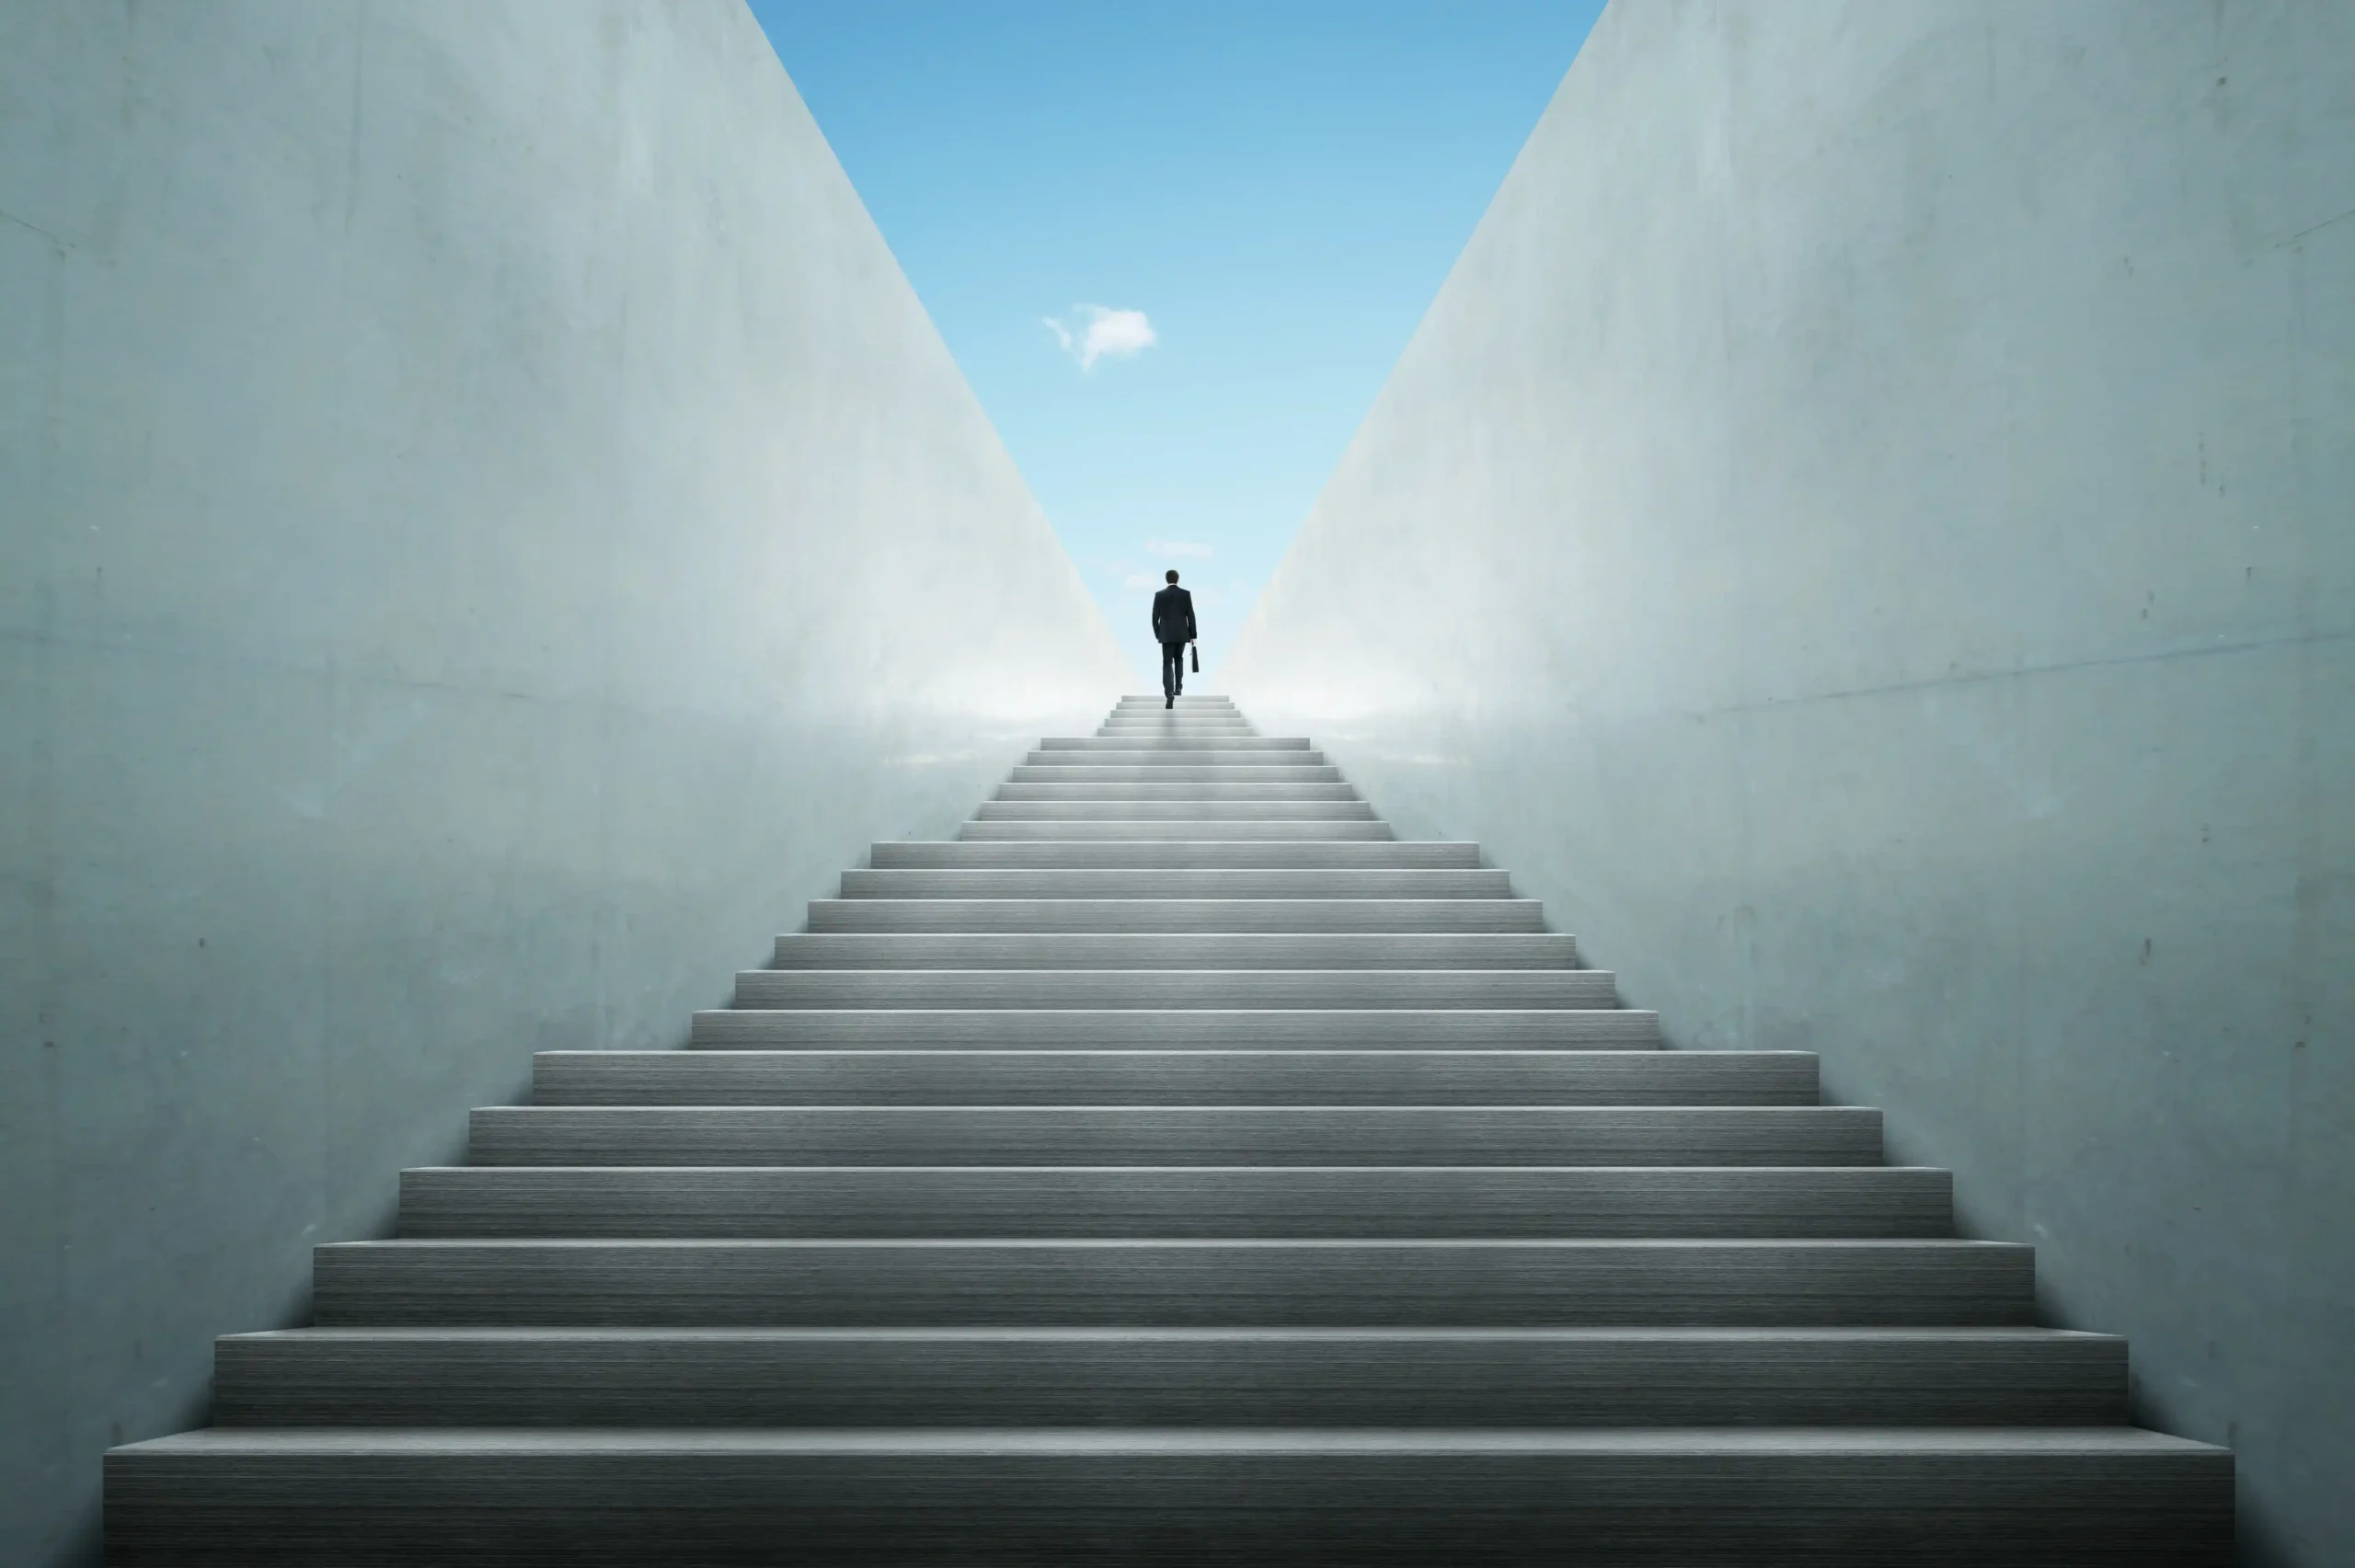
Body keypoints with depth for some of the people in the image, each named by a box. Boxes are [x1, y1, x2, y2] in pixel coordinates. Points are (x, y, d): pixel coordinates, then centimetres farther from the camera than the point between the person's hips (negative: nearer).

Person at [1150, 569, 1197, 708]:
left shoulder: (1159, 595, -3)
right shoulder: (1186, 594, -2)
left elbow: (1155, 617, 0)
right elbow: (1191, 616, -2)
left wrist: (1157, 634, 12)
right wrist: (1193, 635, 4)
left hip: (1167, 635, -2)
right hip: (1182, 634, 2)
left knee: (1167, 664, -4)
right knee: (1179, 660, 25)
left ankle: (1169, 695, -20)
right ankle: (1178, 687, 28)